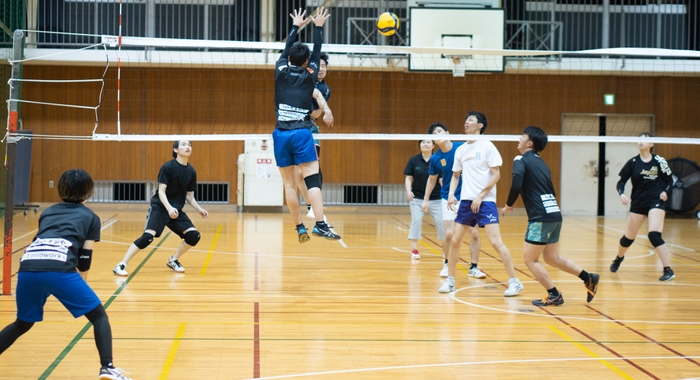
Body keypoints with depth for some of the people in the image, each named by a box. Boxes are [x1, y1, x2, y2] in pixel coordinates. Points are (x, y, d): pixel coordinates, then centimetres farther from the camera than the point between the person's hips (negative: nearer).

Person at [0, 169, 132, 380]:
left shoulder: (48, 212, 33)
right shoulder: (90, 217, 23)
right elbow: (85, 257, 19)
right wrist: (81, 283, 36)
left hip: (28, 267, 4)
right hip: (59, 269, -4)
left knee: (22, 324, 27)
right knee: (99, 316, 12)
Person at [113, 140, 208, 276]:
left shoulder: (191, 172, 3)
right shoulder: (168, 167, -12)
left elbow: (189, 196, 11)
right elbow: (161, 191, -14)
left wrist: (199, 209, -4)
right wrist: (169, 208, -29)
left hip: (177, 210, 6)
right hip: (160, 207, -5)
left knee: (194, 235, -9)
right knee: (148, 236, -23)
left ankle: (173, 260, 15)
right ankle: (121, 265, -14)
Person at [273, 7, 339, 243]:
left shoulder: (281, 71, 8)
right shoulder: (310, 75, 5)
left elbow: (287, 49, 25)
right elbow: (317, 52, 19)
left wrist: (295, 26, 38)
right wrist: (318, 27, 30)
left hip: (281, 134, 3)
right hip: (301, 134, -3)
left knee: (290, 185, 6)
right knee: (313, 180, -9)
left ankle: (300, 228, 8)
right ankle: (320, 225, -23)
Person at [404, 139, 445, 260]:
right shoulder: (413, 160, -1)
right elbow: (409, 178, 2)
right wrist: (408, 191, -15)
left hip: (436, 199, 0)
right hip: (417, 198, 0)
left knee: (441, 222, 0)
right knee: (416, 220, -10)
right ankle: (414, 250, -1)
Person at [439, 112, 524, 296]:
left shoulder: (487, 146, -5)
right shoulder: (460, 150, 12)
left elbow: (496, 175, -8)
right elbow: (455, 175, 21)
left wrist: (480, 196, -13)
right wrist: (451, 194, 3)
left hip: (485, 201, -6)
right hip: (465, 201, 6)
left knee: (495, 241, -12)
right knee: (455, 240, 4)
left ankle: (514, 282, -4)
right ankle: (450, 280, 17)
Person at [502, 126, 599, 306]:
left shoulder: (521, 160, -4)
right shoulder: (541, 163, 20)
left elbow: (516, 184, -19)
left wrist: (509, 205, -5)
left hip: (541, 217, -8)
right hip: (555, 214, 8)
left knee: (530, 259, 2)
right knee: (551, 258, 20)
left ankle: (554, 296, 3)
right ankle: (589, 278, 18)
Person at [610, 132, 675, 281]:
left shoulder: (659, 161, -5)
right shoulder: (633, 162, -1)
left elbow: (669, 179, 7)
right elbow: (621, 182, 1)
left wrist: (665, 191, -11)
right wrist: (621, 194, -18)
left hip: (656, 202, -3)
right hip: (638, 203, 3)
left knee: (654, 235, -21)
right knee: (628, 237, 12)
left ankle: (668, 270, -15)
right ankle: (618, 258, 45)